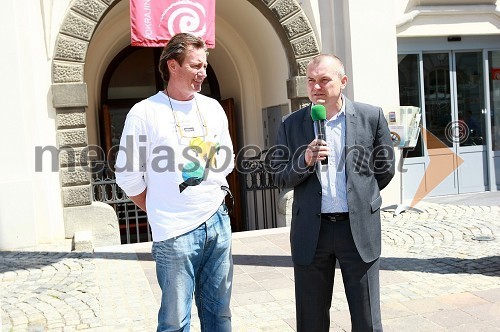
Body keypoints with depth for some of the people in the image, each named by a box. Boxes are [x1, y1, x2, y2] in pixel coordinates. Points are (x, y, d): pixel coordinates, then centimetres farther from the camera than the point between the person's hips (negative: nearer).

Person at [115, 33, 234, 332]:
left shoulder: (213, 108, 9)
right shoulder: (145, 113, -6)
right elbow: (128, 176, -2)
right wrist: (159, 211, 5)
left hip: (218, 221, 5)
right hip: (175, 231, -4)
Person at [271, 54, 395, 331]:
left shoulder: (371, 117, 0)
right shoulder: (291, 124, 3)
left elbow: (385, 168, 11)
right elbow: (279, 178, 3)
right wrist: (305, 161, -15)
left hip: (359, 228, -1)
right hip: (311, 232, 1)